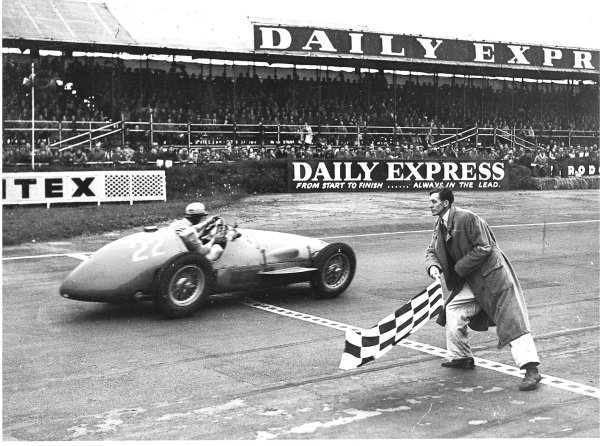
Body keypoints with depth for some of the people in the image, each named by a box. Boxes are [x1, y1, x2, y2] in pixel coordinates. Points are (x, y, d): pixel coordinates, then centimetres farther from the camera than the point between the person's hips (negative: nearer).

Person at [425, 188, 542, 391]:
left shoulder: (468, 218, -19)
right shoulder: (439, 225, 7)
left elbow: (483, 248, -20)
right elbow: (432, 251, 12)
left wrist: (459, 268, -14)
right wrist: (433, 266, -11)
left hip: (492, 276, -9)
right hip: (472, 281, 9)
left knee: (512, 321, -11)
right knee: (453, 309, 9)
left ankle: (532, 370, -13)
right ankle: (462, 358, 24)